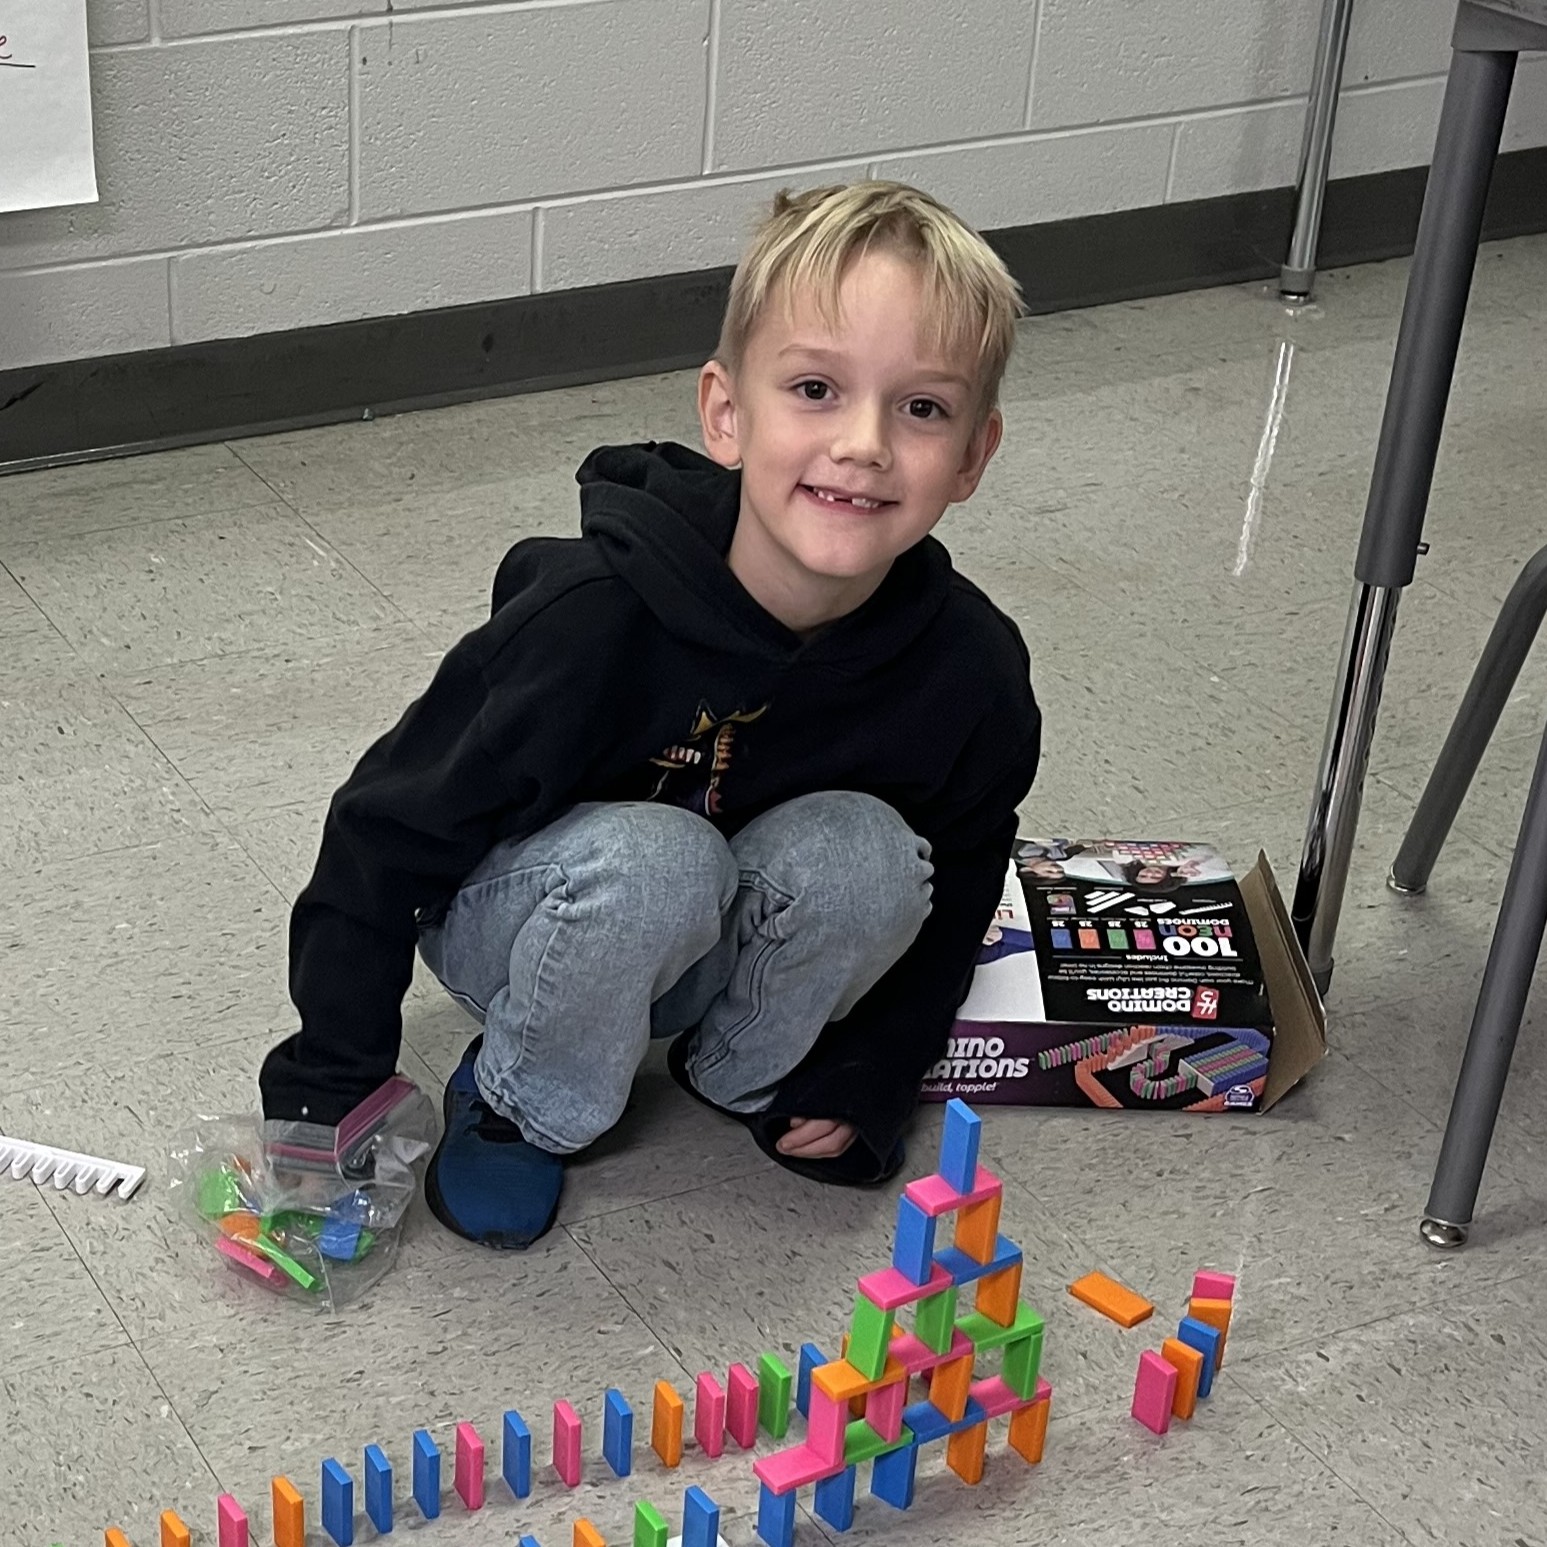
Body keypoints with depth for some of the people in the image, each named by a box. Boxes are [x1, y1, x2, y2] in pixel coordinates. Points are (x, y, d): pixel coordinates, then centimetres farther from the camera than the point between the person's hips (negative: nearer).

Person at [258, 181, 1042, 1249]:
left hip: (724, 944, 3)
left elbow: (956, 891, 2)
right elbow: (388, 831, -20)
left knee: (866, 852, -28)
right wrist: (328, 1086, -14)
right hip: (517, 918, -3)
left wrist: (863, 1086, 0)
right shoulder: (596, 613, -32)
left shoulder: (972, 672, -20)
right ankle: (523, 1108, -7)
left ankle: (741, 1076, 1)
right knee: (652, 860, -36)